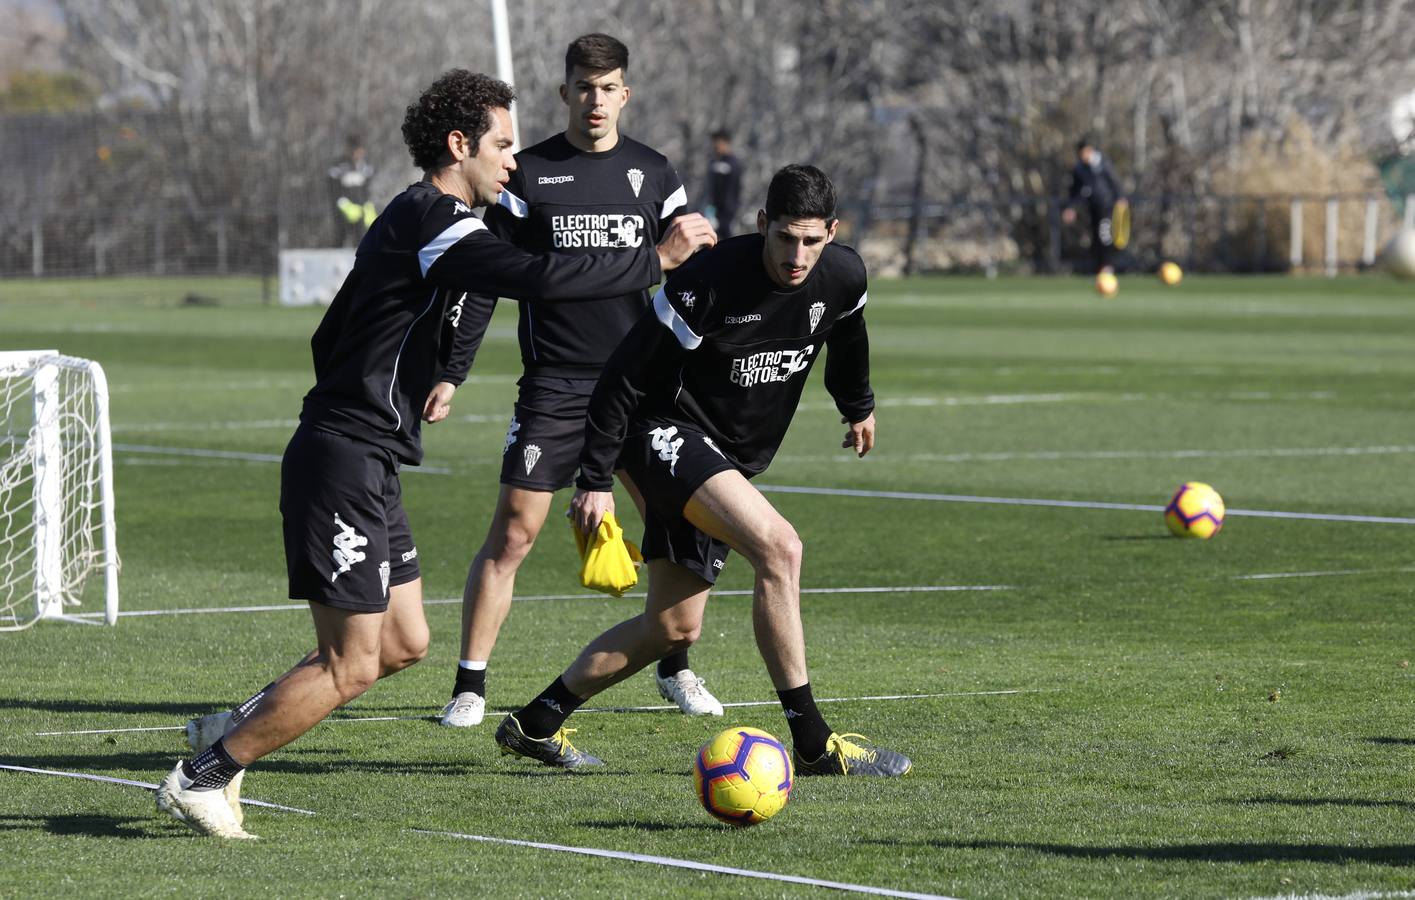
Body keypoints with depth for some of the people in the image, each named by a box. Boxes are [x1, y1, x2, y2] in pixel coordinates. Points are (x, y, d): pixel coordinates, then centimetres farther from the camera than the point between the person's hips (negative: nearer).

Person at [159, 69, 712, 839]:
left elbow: (330, 339, 26)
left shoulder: (413, 221, 18)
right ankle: (201, 777, -1)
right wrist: (654, 261, -18)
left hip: (364, 464, 11)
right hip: (344, 464, -11)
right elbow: (542, 278, -27)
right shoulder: (431, 222, -15)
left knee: (402, 644, 14)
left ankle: (228, 732, 20)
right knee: (351, 665, -8)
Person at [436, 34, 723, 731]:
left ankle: (675, 669, 22)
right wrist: (448, 372, -6)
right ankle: (470, 686, -1)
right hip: (554, 384, -3)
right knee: (512, 535, -8)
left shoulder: (652, 173, 7)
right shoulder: (528, 173, -1)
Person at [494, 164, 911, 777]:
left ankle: (534, 725, 20)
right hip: (667, 434, -8)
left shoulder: (842, 278, -4)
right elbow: (625, 376, -17)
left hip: (727, 462, 8)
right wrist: (594, 480, -16)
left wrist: (858, 406, 39)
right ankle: (813, 744, -25)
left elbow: (847, 338, 22)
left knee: (673, 627, 7)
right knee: (778, 546, -28)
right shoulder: (710, 279, -24)